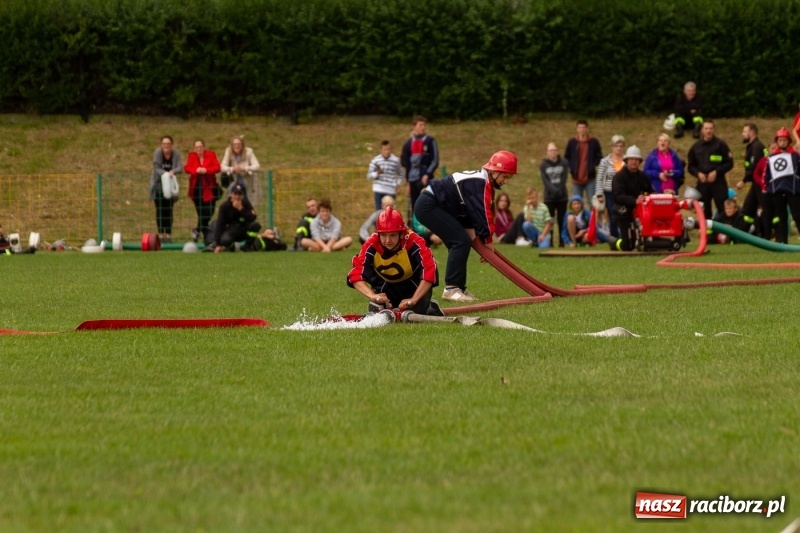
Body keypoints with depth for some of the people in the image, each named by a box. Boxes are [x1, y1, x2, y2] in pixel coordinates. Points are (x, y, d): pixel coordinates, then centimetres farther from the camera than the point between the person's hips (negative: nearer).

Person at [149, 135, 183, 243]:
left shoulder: (176, 154, -8)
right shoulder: (157, 152, -11)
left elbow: (180, 168, -14)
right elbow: (156, 168, -16)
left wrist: (173, 172, -36)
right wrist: (165, 174, -33)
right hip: (158, 184, -1)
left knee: (168, 210, -2)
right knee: (160, 210, -2)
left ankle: (168, 234, 2)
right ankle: (160, 233, 3)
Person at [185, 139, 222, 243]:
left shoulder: (211, 155, 2)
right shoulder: (192, 155, 5)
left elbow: (217, 167, -6)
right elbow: (187, 168, -3)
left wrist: (206, 170, -21)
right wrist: (196, 170, -22)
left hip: (208, 188, -1)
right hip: (196, 187, 1)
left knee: (209, 211, -8)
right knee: (201, 213, 2)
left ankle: (198, 229, 8)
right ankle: (206, 234, 10)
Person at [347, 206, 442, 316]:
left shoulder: (414, 244, -34)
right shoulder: (371, 246, -29)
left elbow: (429, 272, -38)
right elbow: (356, 275, -32)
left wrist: (413, 299, -47)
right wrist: (373, 296, -49)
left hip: (413, 284, -2)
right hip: (386, 285, 2)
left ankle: (432, 308, 15)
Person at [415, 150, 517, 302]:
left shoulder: (482, 181, 12)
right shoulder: (479, 183, -20)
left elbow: (473, 211, 12)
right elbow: (480, 213, -20)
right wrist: (488, 241, -10)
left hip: (431, 206, 11)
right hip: (428, 206, -11)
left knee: (462, 243, 10)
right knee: (462, 242, -15)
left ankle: (459, 288, 12)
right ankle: (451, 289, -16)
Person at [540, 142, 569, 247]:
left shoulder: (564, 163, 5)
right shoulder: (543, 165, 5)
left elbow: (564, 179, -2)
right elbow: (545, 181, -4)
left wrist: (559, 190, -16)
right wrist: (554, 190, -18)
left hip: (562, 196, 0)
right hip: (549, 197, 0)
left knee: (561, 220, 0)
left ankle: (562, 242, 3)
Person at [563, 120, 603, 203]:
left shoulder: (594, 142, -1)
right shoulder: (572, 142, 3)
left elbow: (599, 157, 4)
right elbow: (566, 157, 11)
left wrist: (593, 166, -9)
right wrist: (571, 167, -2)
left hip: (590, 178, -2)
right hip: (576, 179, 2)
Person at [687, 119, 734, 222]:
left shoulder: (721, 144, 0)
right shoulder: (696, 147, 9)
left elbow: (729, 163, -1)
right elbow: (691, 166, 14)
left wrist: (716, 172, -14)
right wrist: (698, 173, -7)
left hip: (718, 182, -3)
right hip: (702, 183, 3)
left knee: (724, 210, -6)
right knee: (704, 212, 6)